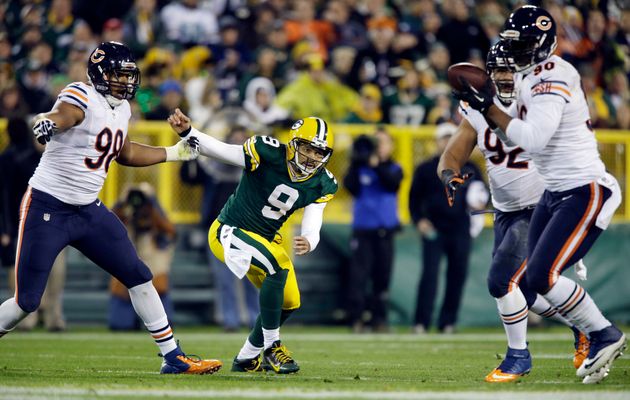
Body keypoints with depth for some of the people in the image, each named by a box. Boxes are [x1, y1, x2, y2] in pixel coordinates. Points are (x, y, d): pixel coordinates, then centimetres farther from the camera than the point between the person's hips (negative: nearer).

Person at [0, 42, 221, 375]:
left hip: (88, 210, 8)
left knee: (138, 278, 6)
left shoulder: (121, 109, 8)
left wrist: (174, 153, 28)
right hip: (47, 209, -8)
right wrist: (46, 123, -64)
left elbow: (125, 154, 27)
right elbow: (58, 118, -41)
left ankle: (172, 357, 15)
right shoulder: (81, 98, -17)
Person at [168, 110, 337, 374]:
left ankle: (246, 359, 26)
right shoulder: (269, 154, -23)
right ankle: (272, 348, -14)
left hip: (265, 239, 7)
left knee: (289, 302, 5)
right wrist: (187, 132, -40)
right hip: (228, 232, -7)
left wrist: (308, 243, -37)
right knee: (278, 267, -29)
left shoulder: (322, 185, -6)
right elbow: (220, 150, -22)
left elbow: (312, 229, -12)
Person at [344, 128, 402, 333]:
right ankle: (356, 320, -7)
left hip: (385, 230, 1)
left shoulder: (394, 169, 9)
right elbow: (349, 185, -8)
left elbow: (392, 183, -12)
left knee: (382, 276, 2)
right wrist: (355, 164, -16)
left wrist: (376, 164, -21)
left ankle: (379, 319, 8)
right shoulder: (361, 168, 7)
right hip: (362, 229, -1)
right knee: (358, 274, -8)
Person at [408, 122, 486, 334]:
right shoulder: (425, 169, 7)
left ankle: (448, 322, 9)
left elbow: (482, 193, 19)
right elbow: (414, 198, 8)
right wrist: (418, 220, -6)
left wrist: (480, 204, -4)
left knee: (458, 275, 1)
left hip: (460, 231, 3)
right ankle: (421, 322, -9)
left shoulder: (469, 168, 13)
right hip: (433, 231, -3)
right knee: (430, 273, -10)